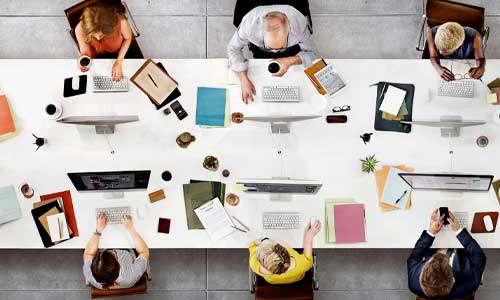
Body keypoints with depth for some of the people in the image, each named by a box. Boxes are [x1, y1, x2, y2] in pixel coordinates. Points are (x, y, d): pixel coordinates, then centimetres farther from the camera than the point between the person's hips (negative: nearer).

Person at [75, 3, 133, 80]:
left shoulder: (121, 22, -40)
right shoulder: (80, 29, -38)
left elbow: (128, 38, -16)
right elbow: (85, 51, -22)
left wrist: (119, 62, -19)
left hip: (120, 52, 0)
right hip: (98, 57, 0)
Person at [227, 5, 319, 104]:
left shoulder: (299, 24, -43)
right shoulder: (249, 24, -44)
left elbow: (311, 53, -25)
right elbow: (233, 49, -25)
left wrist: (290, 61, -45)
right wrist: (244, 81, -36)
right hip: (260, 51, 0)